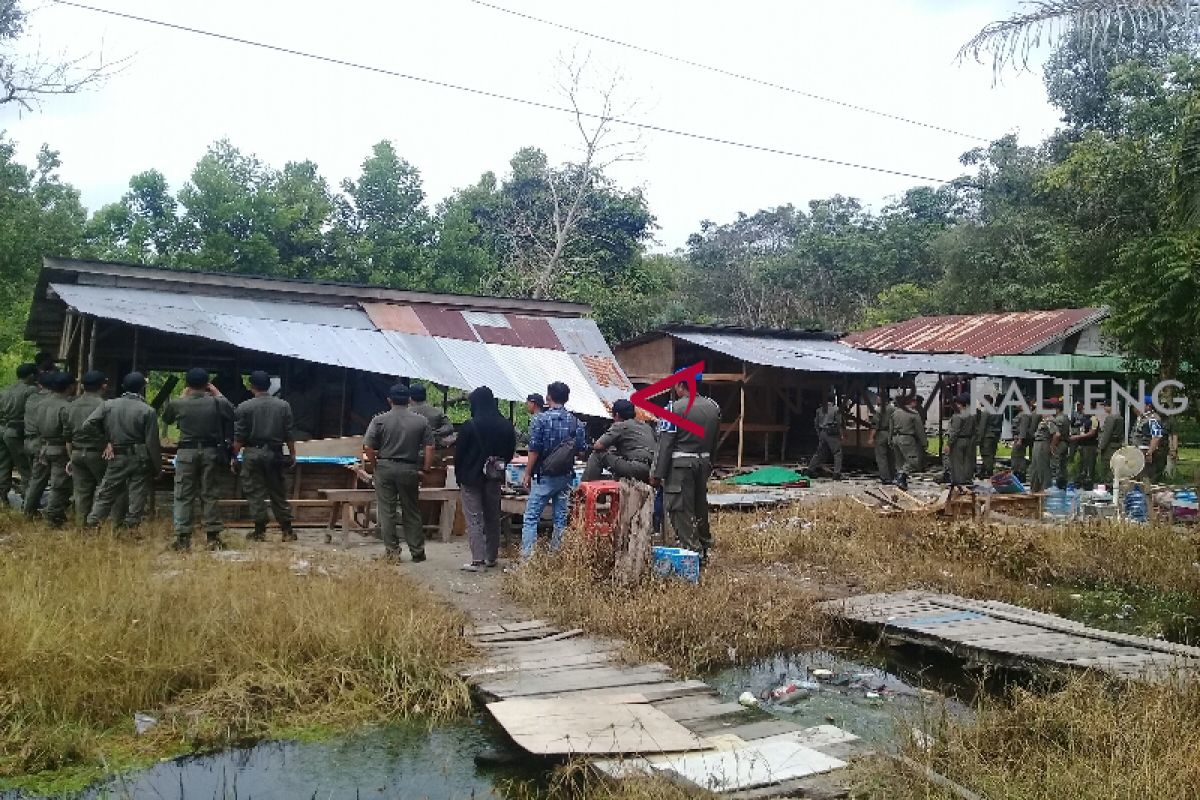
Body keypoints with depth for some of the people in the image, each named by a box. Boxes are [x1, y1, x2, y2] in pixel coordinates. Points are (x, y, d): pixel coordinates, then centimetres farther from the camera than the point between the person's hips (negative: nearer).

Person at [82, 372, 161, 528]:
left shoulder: (108, 405, 1)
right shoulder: (148, 411, -10)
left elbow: (86, 426, -4)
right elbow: (152, 443, -10)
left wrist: (106, 440, 10)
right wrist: (158, 467, -1)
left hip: (116, 458, 3)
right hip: (140, 460, -3)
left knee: (105, 494, 15)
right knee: (137, 497, 4)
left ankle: (91, 525, 13)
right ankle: (130, 526, 5)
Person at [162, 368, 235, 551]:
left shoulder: (178, 404, -5)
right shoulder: (218, 403, -6)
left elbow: (166, 419, 16)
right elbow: (232, 412, 13)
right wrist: (218, 395, 17)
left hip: (186, 452, -1)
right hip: (211, 452, 1)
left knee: (184, 495, 5)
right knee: (210, 494, 7)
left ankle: (183, 537, 2)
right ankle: (213, 537, 9)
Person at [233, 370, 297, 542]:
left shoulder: (244, 407, -5)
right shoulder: (283, 405, 1)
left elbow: (239, 437, -4)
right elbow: (289, 434, 2)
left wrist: (234, 457, 4)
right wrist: (292, 454, 11)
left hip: (252, 453, -2)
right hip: (275, 453, 2)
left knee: (255, 492, 5)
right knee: (279, 492, 9)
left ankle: (260, 530, 7)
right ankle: (287, 531, 10)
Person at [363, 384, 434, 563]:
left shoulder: (380, 420, -3)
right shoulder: (421, 421, 0)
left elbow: (367, 447, -9)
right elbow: (429, 448, -5)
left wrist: (376, 465, 3)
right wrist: (425, 469, 2)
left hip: (385, 468, -1)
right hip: (409, 469, 1)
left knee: (387, 511, 7)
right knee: (412, 511, 10)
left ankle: (392, 550, 9)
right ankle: (417, 551, 15)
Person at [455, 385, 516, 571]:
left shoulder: (469, 426, -15)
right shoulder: (506, 426, 1)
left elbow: (459, 453, -9)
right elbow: (510, 452, 8)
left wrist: (459, 476, 3)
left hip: (472, 477, -5)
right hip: (495, 478, 5)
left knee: (474, 518, -2)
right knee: (493, 516, 15)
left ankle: (477, 559, -10)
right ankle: (491, 557, 22)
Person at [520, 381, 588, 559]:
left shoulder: (540, 419, -11)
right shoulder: (576, 422, 1)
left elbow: (534, 450, -12)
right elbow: (581, 449, 4)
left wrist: (527, 474, -3)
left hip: (544, 477, -4)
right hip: (566, 476, 4)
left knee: (531, 518, 1)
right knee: (561, 518, 11)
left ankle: (526, 557, -5)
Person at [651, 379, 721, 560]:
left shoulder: (674, 408, -13)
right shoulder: (713, 407, 6)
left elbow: (665, 444, -14)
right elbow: (714, 442, 11)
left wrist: (657, 474, -10)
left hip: (680, 465, -7)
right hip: (704, 463, 7)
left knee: (681, 510, 0)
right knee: (700, 506, 17)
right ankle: (704, 550, 26)